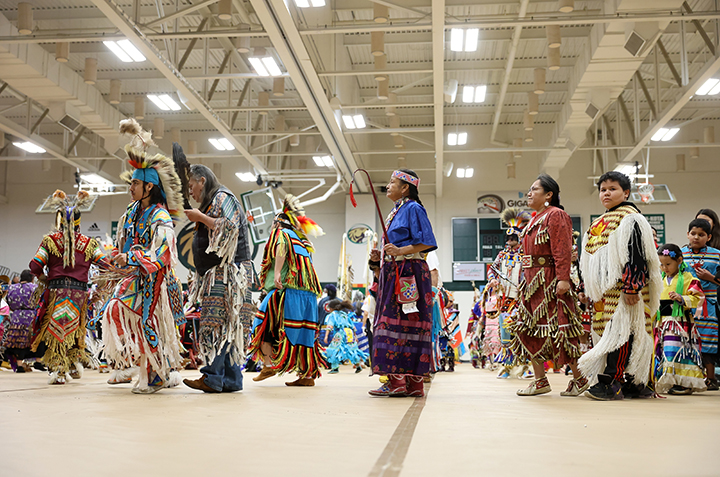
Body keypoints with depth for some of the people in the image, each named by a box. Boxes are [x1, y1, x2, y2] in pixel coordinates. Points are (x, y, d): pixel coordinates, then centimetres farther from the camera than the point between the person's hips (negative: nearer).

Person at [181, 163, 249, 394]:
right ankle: (232, 378, 3)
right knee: (225, 326, 4)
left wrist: (201, 217, -11)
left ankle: (212, 377, -18)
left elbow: (229, 227, -17)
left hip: (227, 270, -9)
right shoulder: (211, 202, 26)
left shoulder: (223, 197, -3)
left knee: (216, 322, -15)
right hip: (215, 272, 10)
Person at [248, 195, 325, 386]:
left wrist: (277, 272, -26)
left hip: (287, 287, -7)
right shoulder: (302, 240, 27)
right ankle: (307, 375, 3)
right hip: (308, 292, 7)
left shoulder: (281, 232, 7)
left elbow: (282, 246, -16)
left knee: (265, 324, 2)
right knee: (302, 332, 6)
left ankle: (269, 364, -9)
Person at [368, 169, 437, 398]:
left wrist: (400, 251, -22)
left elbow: (426, 243, -13)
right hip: (393, 274, 9)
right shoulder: (395, 211, 23)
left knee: (401, 324, -11)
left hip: (409, 274, -9)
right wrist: (381, 255, 11)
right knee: (393, 321, 4)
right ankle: (410, 383, 5)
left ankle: (397, 380, -11)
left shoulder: (413, 209, -5)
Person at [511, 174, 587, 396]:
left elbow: (562, 251, -16)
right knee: (529, 328, 7)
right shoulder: (535, 219, 19)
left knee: (557, 328, -6)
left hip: (550, 281, -10)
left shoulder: (556, 215, -8)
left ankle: (579, 378, 6)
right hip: (532, 281, 10)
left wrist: (563, 278, -24)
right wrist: (526, 279, 16)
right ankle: (540, 381, 14)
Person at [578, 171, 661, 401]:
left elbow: (636, 255, -14)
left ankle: (610, 382, -14)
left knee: (620, 330, -11)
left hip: (622, 288, -9)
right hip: (604, 291, 9)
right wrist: (589, 291, 23)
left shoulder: (630, 218, -5)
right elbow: (590, 260, 25)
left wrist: (631, 287, -21)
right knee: (608, 330, 7)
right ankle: (633, 384, 13)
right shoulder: (598, 223, 22)